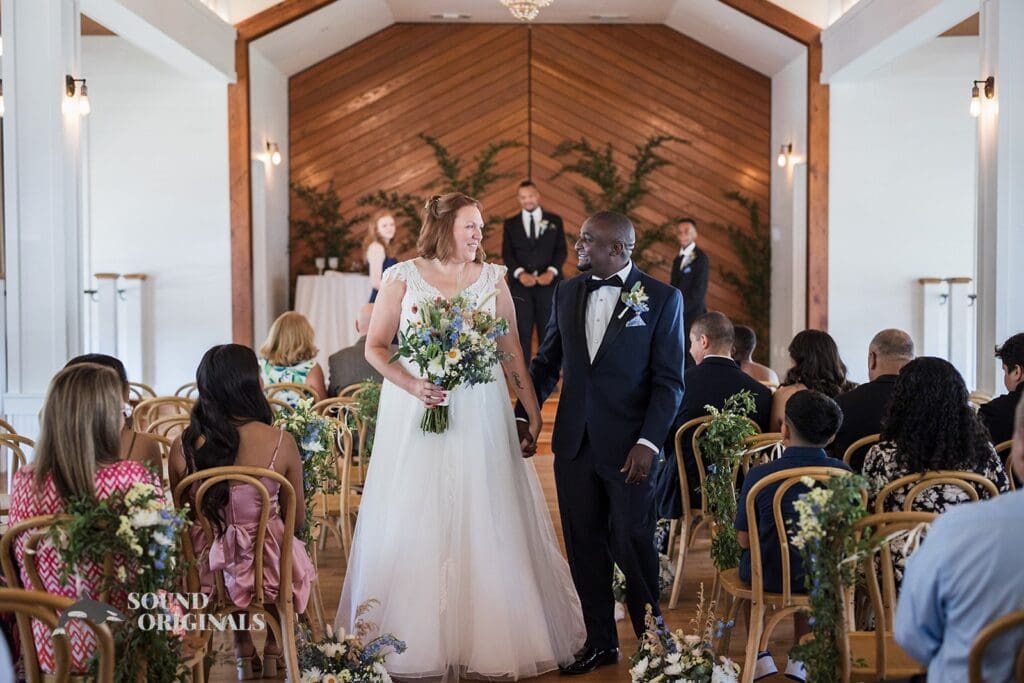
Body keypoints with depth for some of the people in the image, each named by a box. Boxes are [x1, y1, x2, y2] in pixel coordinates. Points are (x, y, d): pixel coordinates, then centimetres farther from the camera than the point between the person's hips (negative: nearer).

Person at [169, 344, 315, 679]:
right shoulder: (281, 443, -16)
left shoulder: (182, 446, -11)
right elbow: (298, 519, -2)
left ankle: (244, 652, 40)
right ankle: (274, 650, 44)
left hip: (208, 570, 2)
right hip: (267, 567, -2)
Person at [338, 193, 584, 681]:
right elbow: (374, 347, 2)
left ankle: (489, 642, 15)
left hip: (480, 417, 2)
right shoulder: (403, 278, 1)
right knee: (415, 528, 2)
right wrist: (412, 385, -15)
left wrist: (533, 415, 0)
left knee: (486, 525, 3)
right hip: (415, 416, -1)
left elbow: (512, 353, 6)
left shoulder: (492, 279, 6)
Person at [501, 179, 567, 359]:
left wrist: (552, 271, -12)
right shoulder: (510, 223, 11)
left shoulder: (555, 220, 11)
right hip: (521, 283, 0)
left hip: (548, 282, 0)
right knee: (522, 331, -3)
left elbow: (561, 250, 5)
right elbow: (506, 253, 4)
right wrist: (520, 273, -14)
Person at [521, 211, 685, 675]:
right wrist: (524, 417, 2)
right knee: (585, 546, 10)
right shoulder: (567, 292, 8)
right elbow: (546, 363, 13)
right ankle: (600, 642, 23)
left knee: (633, 546, 2)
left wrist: (648, 443, -15)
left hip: (628, 447, -4)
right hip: (574, 444, 4)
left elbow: (669, 381, -6)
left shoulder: (662, 298, -5)